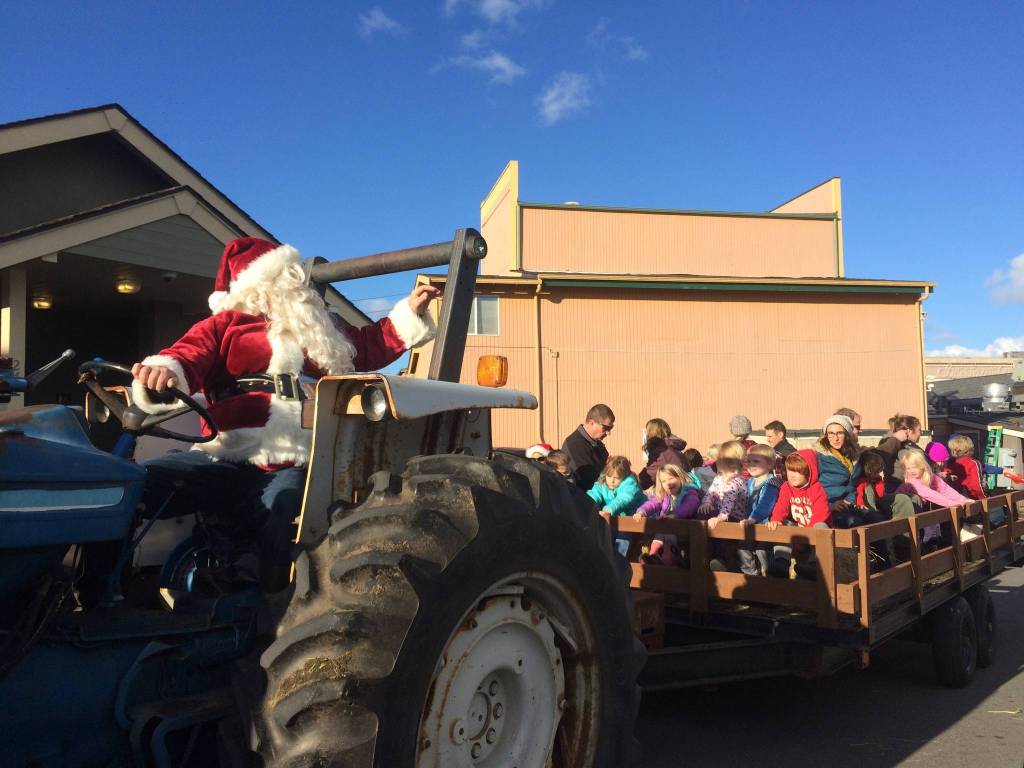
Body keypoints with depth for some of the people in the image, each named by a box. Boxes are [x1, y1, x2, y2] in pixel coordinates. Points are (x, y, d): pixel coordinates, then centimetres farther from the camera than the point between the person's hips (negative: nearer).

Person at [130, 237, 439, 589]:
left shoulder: (325, 333, 30)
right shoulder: (223, 326, 15)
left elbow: (369, 346, 40)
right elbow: (186, 356, -2)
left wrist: (409, 311, 34)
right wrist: (163, 371, -26)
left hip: (293, 468, 2)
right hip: (228, 458, -1)